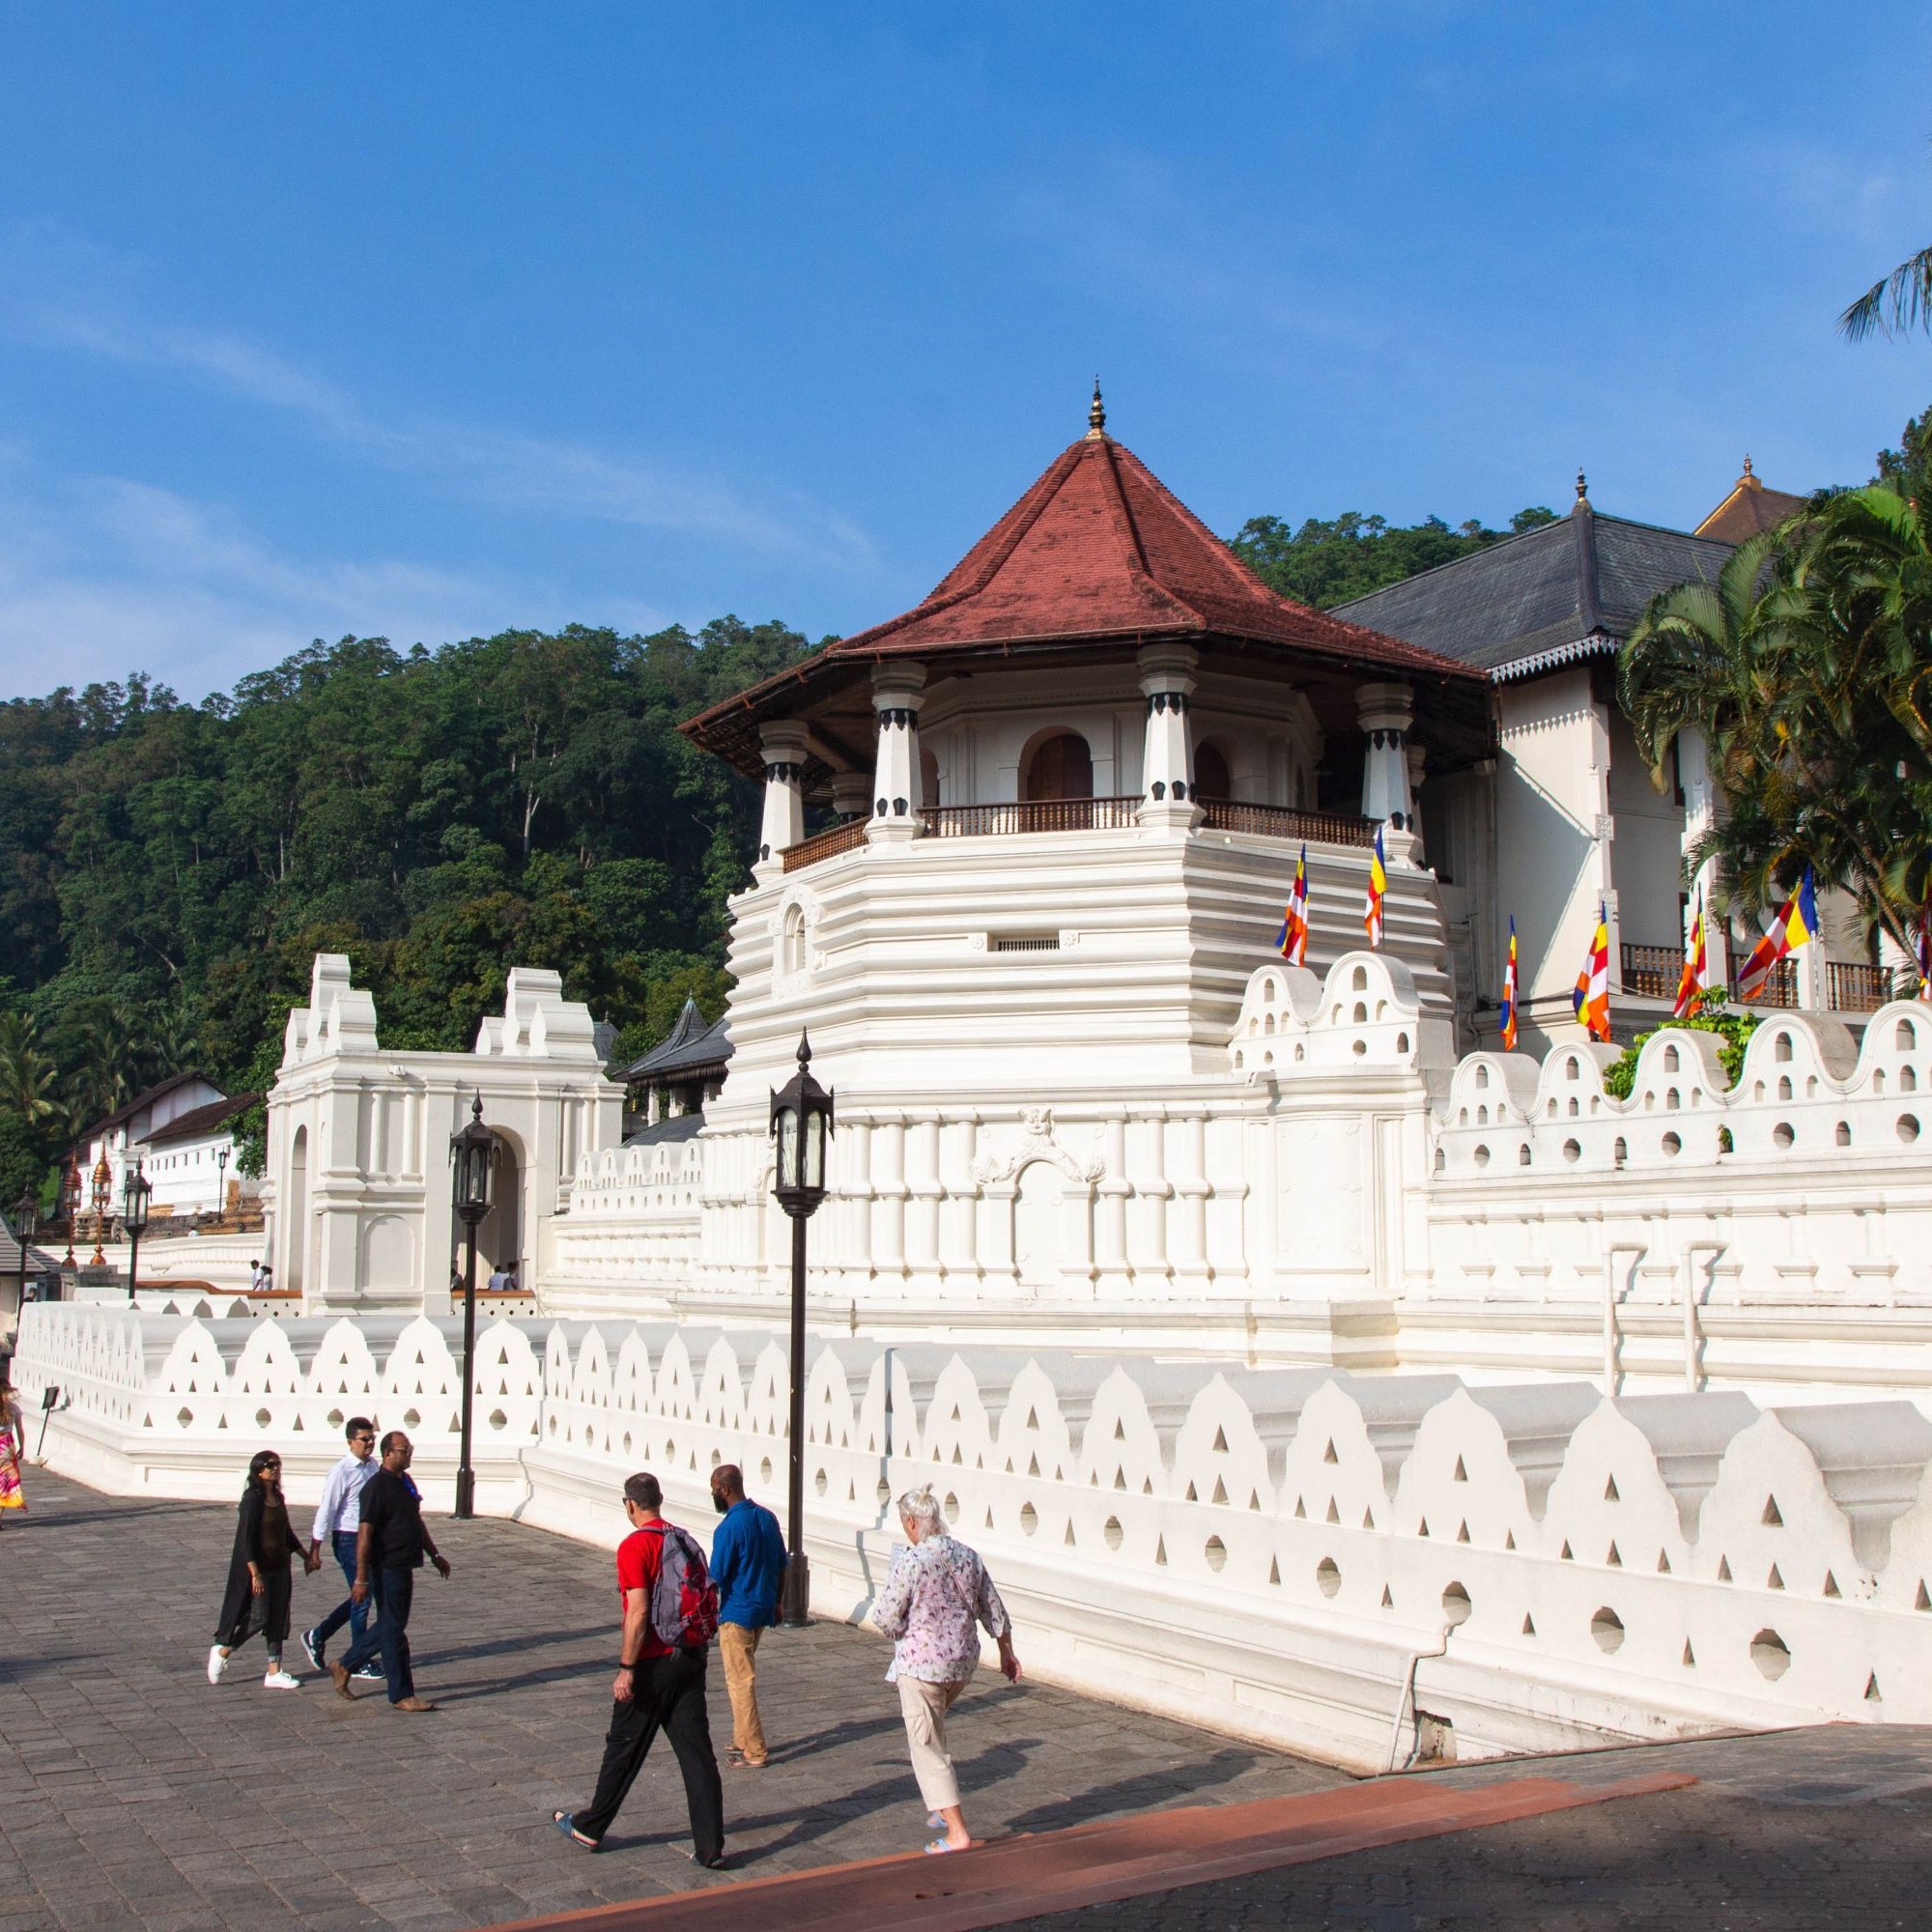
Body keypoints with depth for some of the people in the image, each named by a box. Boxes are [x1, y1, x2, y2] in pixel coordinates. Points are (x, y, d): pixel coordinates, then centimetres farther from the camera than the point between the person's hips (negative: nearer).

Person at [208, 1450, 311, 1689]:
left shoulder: (278, 1497, 8)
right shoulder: (252, 1499, -15)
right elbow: (245, 1538, -19)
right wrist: (255, 1574, -23)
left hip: (279, 1566, 7)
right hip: (259, 1567, -7)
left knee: (278, 1618, 6)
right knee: (258, 1617, -5)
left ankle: (274, 1673, 10)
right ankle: (222, 1651, 17)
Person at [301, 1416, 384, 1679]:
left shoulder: (372, 1465, 6)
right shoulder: (342, 1472, -16)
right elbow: (326, 1512, -15)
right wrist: (314, 1551, -15)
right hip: (348, 1539, -8)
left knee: (361, 1597, 15)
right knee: (361, 1598, -1)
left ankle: (317, 1636, 31)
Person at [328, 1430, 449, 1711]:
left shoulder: (405, 1481, 12)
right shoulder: (377, 1486, -16)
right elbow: (364, 1533, -20)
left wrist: (435, 1555, 24)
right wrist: (361, 1579, -23)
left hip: (404, 1567, 9)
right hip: (387, 1569, -9)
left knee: (389, 1626, 18)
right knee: (393, 1630, -1)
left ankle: (344, 1665, 33)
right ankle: (401, 1696, 6)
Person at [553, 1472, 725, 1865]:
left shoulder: (635, 1546, -13)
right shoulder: (687, 1541, 8)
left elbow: (638, 1613, -20)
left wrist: (626, 1667, -16)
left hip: (652, 1664, -6)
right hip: (691, 1658, 6)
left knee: (624, 1748, 10)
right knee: (697, 1752, 4)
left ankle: (589, 1829, 27)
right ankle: (711, 1846, 2)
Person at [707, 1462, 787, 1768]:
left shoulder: (729, 1527, -20)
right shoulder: (767, 1517, 4)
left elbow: (716, 1578, -18)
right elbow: (781, 1565, 11)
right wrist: (775, 1602, 22)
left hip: (736, 1614, -8)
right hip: (763, 1610, 8)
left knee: (740, 1683, 1)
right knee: (742, 1678, 20)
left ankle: (753, 1752, 6)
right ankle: (742, 1740, 27)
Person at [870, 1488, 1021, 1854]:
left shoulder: (911, 1561, -17)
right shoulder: (968, 1556, 2)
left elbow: (886, 1618, -14)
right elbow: (994, 1610, 10)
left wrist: (882, 1598, 8)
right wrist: (1006, 1652, 22)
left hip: (922, 1663, -7)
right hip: (964, 1659, 7)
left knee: (927, 1746, 2)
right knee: (932, 1726, 29)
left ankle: (958, 1832, -1)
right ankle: (942, 1807, 29)